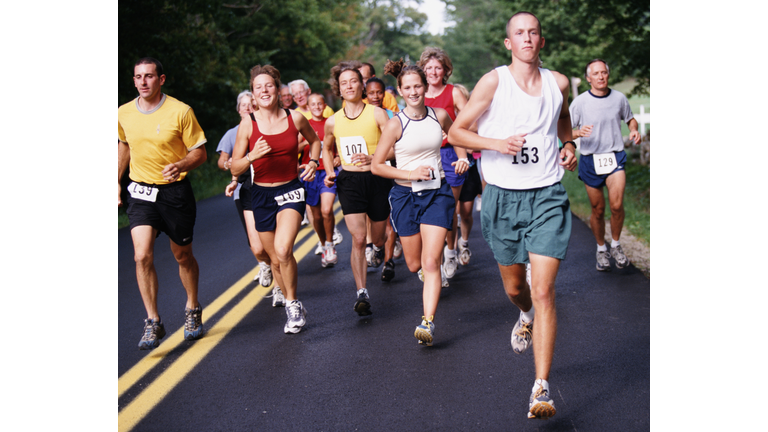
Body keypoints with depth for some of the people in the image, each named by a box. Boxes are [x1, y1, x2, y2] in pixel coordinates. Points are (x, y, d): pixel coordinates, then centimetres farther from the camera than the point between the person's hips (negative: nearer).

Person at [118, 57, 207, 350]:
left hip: (175, 191, -2)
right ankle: (153, 322, -4)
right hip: (141, 192, 2)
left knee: (183, 256, 12)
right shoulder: (123, 114, 0)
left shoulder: (180, 111, -12)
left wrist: (180, 165, -27)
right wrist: (116, 181, 19)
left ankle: (192, 310, 36)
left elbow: (200, 152, -7)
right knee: (142, 256, -14)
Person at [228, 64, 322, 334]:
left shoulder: (295, 118, -2)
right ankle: (295, 309, 32)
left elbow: (314, 140, 20)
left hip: (291, 190, -1)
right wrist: (252, 156, -22)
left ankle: (292, 303, -2)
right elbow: (235, 168, -3)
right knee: (276, 259, 9)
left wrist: (313, 162, 3)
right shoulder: (248, 124, -5)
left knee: (283, 250, -24)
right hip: (261, 194, 2)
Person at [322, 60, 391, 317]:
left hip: (377, 179, -1)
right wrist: (329, 171, 9)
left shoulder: (377, 114, -6)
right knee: (358, 238, -15)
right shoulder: (333, 122, 4)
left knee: (378, 238, 13)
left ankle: (379, 248, 53)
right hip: (349, 181, 1)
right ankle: (361, 294, -13)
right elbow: (327, 148, 25)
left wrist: (373, 158, -24)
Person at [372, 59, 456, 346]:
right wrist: (410, 174, -14)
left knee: (431, 262, -12)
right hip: (406, 194, 0)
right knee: (414, 265, 9)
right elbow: (376, 166, -5)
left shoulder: (440, 116, 0)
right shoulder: (396, 124, -9)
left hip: (437, 193, 1)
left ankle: (428, 322, -12)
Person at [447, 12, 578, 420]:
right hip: (503, 197, 0)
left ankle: (542, 389, -6)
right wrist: (496, 143, -18)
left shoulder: (559, 82, 5)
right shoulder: (494, 82, -4)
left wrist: (569, 145, 9)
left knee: (544, 291, -10)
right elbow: (456, 131, -2)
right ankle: (526, 316, 54)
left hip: (548, 195, 0)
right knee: (514, 286, 15)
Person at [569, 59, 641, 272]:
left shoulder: (619, 98, 4)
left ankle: (616, 245, 8)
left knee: (617, 204, -15)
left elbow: (630, 119, 22)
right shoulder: (579, 102, -3)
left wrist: (634, 130, 0)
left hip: (615, 156, 1)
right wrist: (578, 132, -23)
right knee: (597, 210, 6)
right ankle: (601, 249, 28)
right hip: (590, 160, -1)